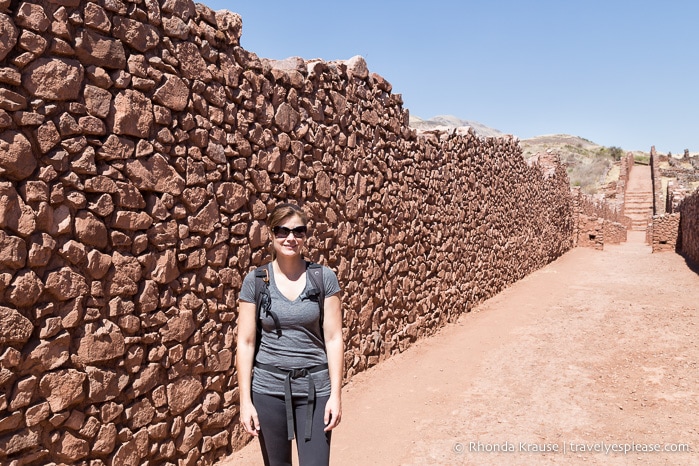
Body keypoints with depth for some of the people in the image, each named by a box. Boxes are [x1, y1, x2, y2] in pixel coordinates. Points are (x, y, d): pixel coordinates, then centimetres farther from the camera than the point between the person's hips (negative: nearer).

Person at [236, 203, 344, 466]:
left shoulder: (324, 278, -4)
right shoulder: (255, 281, -4)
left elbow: (334, 338, -4)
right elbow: (245, 343, -3)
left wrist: (335, 394, -7)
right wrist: (245, 400, -4)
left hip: (315, 387, -1)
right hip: (268, 388, 1)